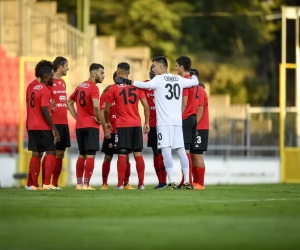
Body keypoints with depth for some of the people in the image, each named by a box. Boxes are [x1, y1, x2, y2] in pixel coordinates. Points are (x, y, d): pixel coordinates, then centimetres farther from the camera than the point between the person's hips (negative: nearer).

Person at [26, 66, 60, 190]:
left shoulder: (33, 89, 15)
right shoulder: (45, 90, -12)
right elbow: (44, 111, -19)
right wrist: (54, 129, -16)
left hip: (32, 127, 8)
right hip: (43, 128, -8)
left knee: (36, 154, 8)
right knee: (51, 153, -4)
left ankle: (34, 185, 5)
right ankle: (47, 184, -12)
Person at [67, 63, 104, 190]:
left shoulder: (80, 86, 14)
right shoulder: (93, 88, -12)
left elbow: (69, 102, 21)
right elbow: (96, 105, -28)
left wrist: (77, 117, 15)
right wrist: (99, 119, -12)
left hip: (79, 126, 8)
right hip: (91, 126, -8)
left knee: (82, 155, 15)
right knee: (90, 155, -5)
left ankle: (79, 183, 15)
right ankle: (86, 184, -8)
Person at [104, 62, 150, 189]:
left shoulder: (114, 88, -3)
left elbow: (107, 109, 1)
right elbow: (146, 106, 0)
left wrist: (106, 122, 18)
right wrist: (146, 123, 8)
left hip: (122, 125, -3)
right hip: (136, 124, 3)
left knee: (122, 155, -3)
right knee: (138, 154, 7)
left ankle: (120, 184, -5)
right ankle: (141, 183, 6)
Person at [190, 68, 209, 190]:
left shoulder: (199, 91, -10)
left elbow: (200, 111, -17)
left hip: (199, 128, -9)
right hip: (194, 128, 9)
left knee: (197, 155, -8)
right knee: (193, 156, 9)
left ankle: (200, 183, -7)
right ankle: (196, 182, 13)